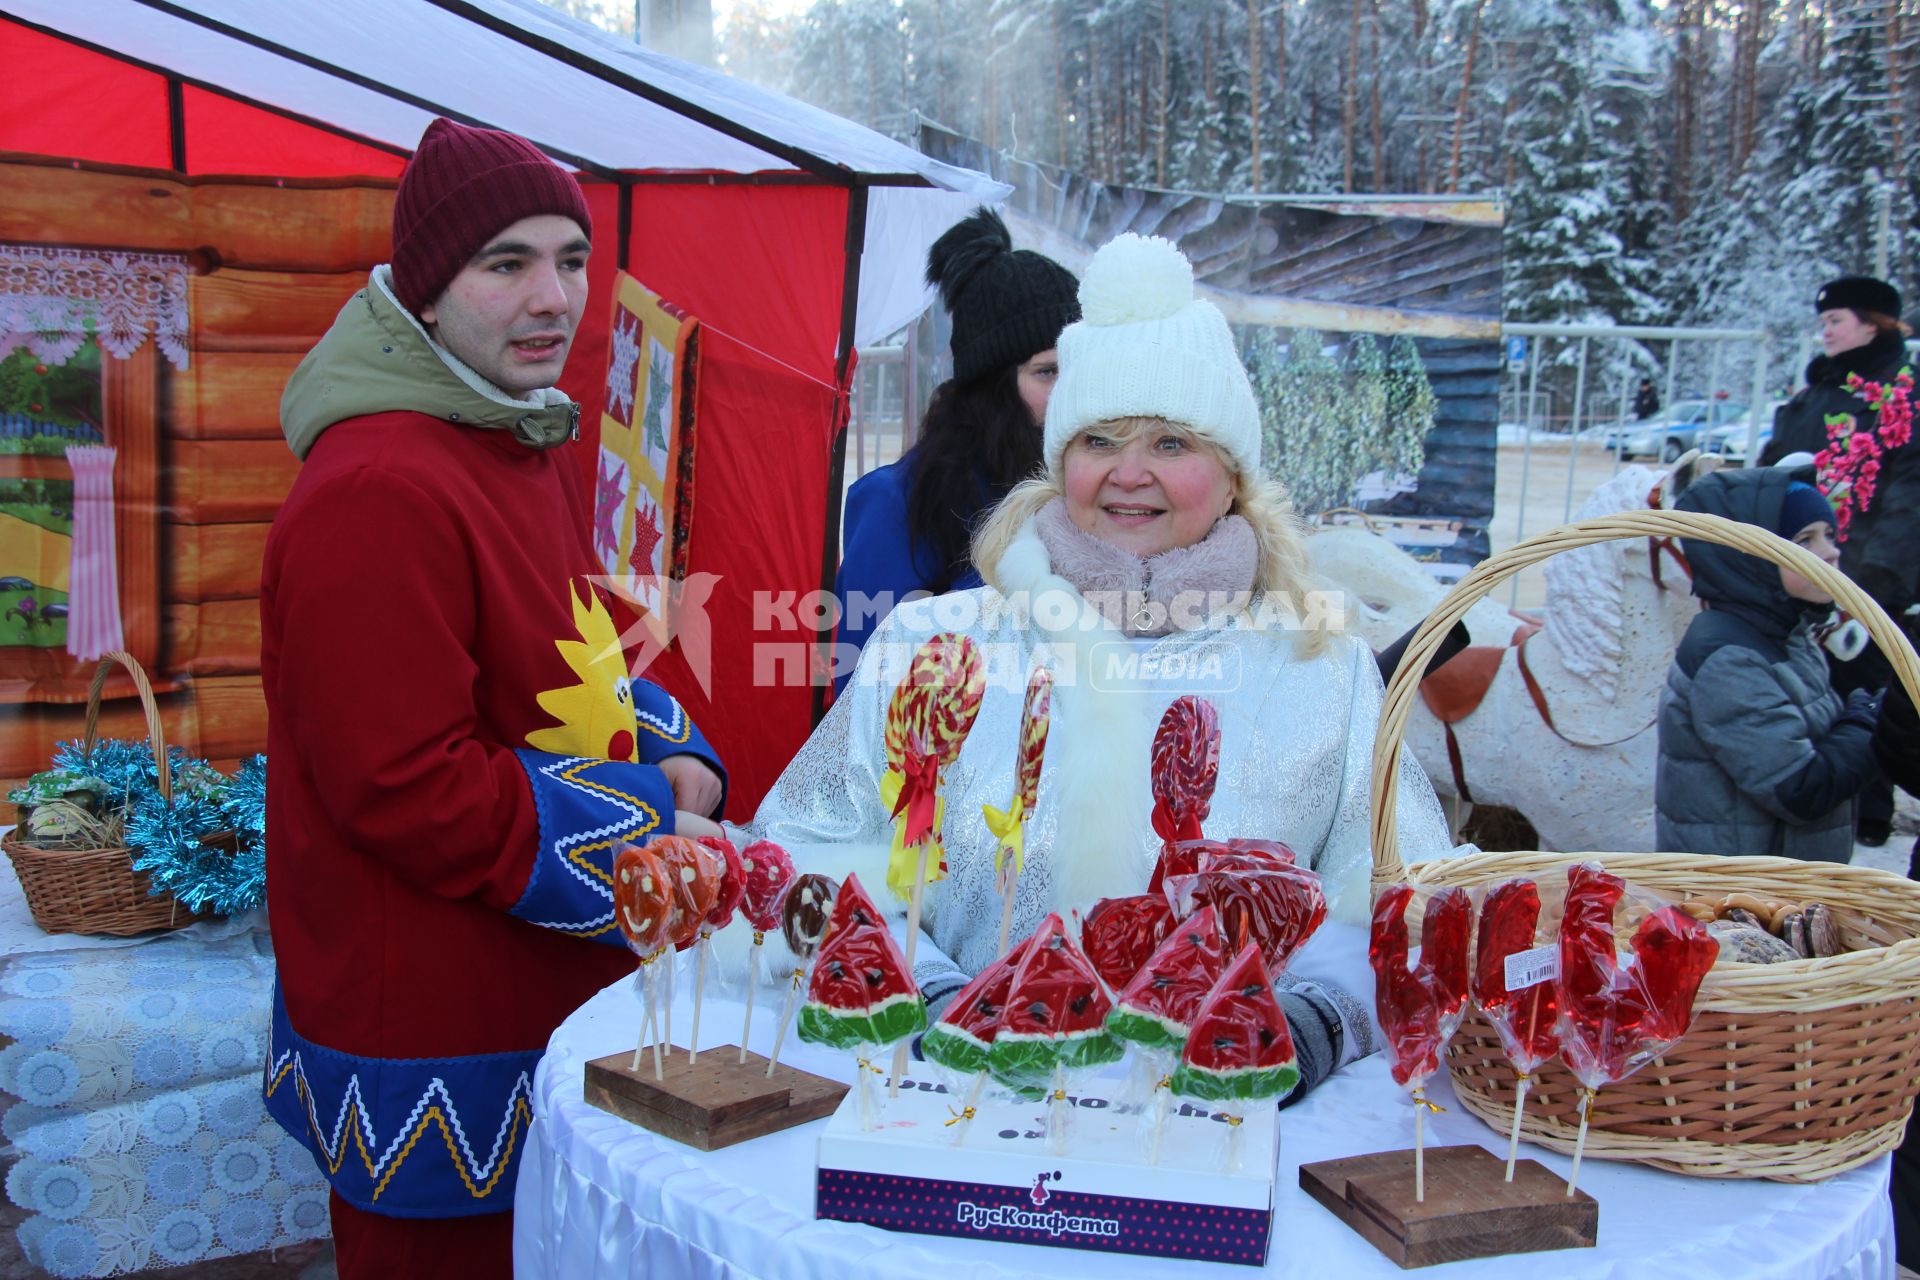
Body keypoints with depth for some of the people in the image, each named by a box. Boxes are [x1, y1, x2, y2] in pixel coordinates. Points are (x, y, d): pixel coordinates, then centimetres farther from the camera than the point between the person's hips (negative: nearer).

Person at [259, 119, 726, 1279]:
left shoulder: (537, 445, 9)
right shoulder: (375, 496, -24)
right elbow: (408, 793, -25)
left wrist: (675, 763, -2)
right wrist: (654, 837, -17)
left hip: (556, 1004, 9)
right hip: (434, 1059, -9)